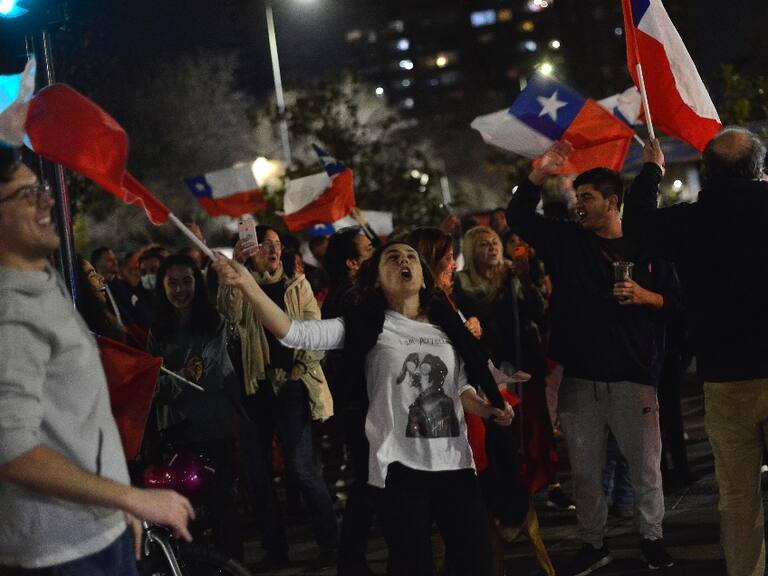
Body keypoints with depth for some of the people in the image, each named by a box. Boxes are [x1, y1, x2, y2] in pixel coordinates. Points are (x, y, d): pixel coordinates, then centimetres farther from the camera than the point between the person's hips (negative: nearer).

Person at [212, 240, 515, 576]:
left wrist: (490, 411, 1)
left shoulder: (447, 326, 11)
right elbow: (292, 333, -11)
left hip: (455, 465, 4)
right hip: (401, 469, -3)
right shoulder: (368, 326, 0)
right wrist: (247, 284, -22)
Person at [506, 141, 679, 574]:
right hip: (580, 379, 2)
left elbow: (677, 300, 5)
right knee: (585, 470, 8)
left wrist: (645, 296, -14)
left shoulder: (645, 247, 3)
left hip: (634, 377, -2)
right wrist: (541, 173, -7)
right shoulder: (567, 241, 8)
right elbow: (518, 216, 3)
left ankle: (652, 538, 20)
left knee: (646, 465, 4)